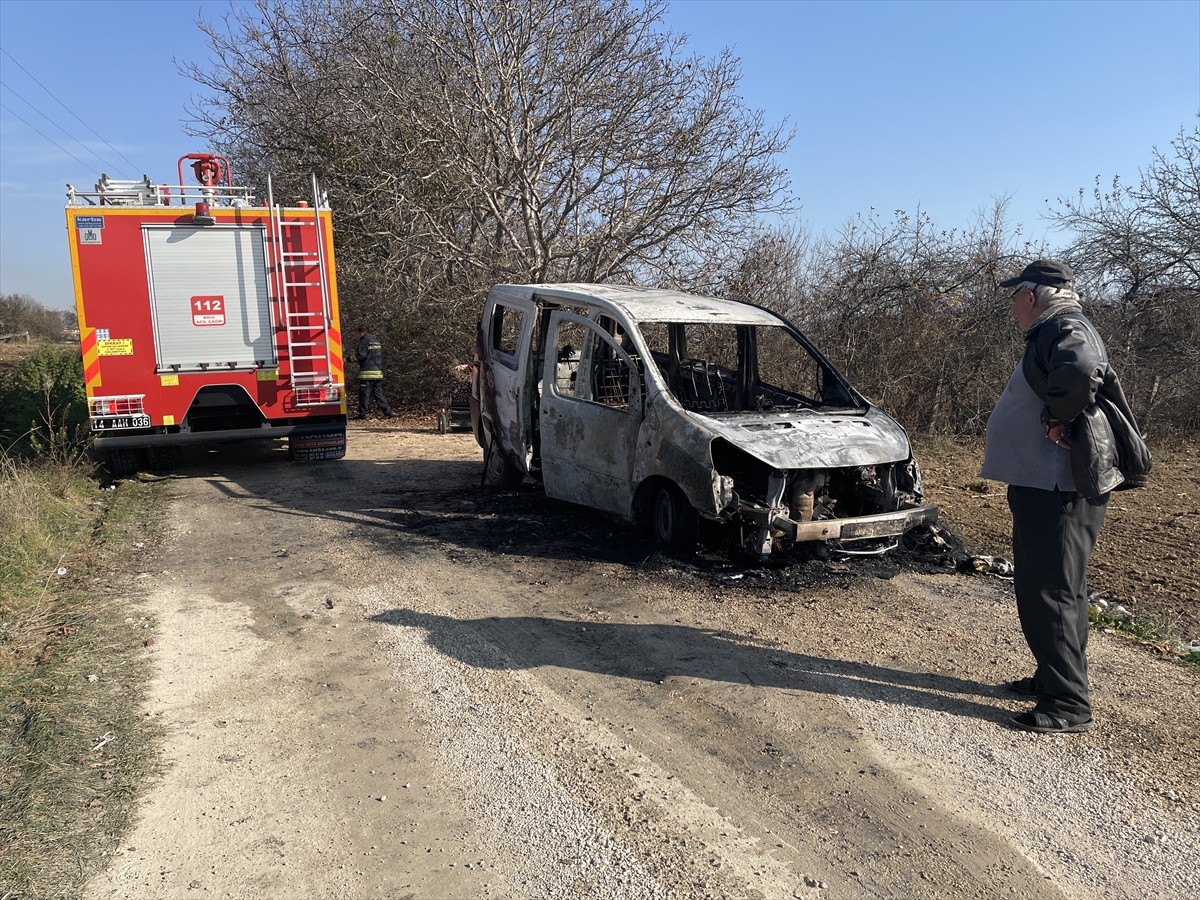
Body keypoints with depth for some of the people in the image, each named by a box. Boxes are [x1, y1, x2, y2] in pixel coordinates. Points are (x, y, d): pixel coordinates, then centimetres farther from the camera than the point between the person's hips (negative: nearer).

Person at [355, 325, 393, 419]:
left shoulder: (364, 342, -5)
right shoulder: (377, 342, 20)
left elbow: (361, 355, -15)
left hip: (367, 373, -7)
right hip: (378, 373, 7)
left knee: (364, 394, -1)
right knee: (378, 393, 10)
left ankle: (362, 414, 1)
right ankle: (388, 412, 2)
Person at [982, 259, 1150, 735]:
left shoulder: (1067, 329, -15)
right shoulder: (1050, 334, 18)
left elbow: (1082, 373, -36)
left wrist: (1056, 418, -21)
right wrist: (1056, 419, 4)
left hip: (1059, 488, -11)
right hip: (1044, 484, 11)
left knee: (1050, 593, -6)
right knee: (1049, 589, 19)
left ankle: (1069, 704, 3)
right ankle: (1052, 679, 32)